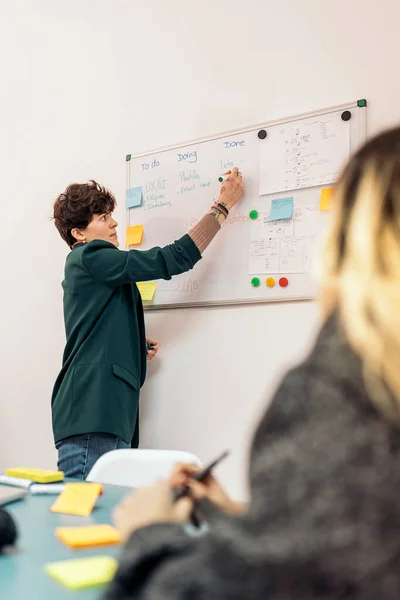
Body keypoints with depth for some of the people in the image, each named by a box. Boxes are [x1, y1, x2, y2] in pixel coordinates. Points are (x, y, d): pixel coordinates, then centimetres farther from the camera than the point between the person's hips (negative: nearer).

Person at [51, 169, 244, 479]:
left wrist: (137, 344, 12)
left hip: (109, 412, 10)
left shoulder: (97, 272, 24)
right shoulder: (90, 258, -5)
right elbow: (174, 259, -11)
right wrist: (224, 204, -5)